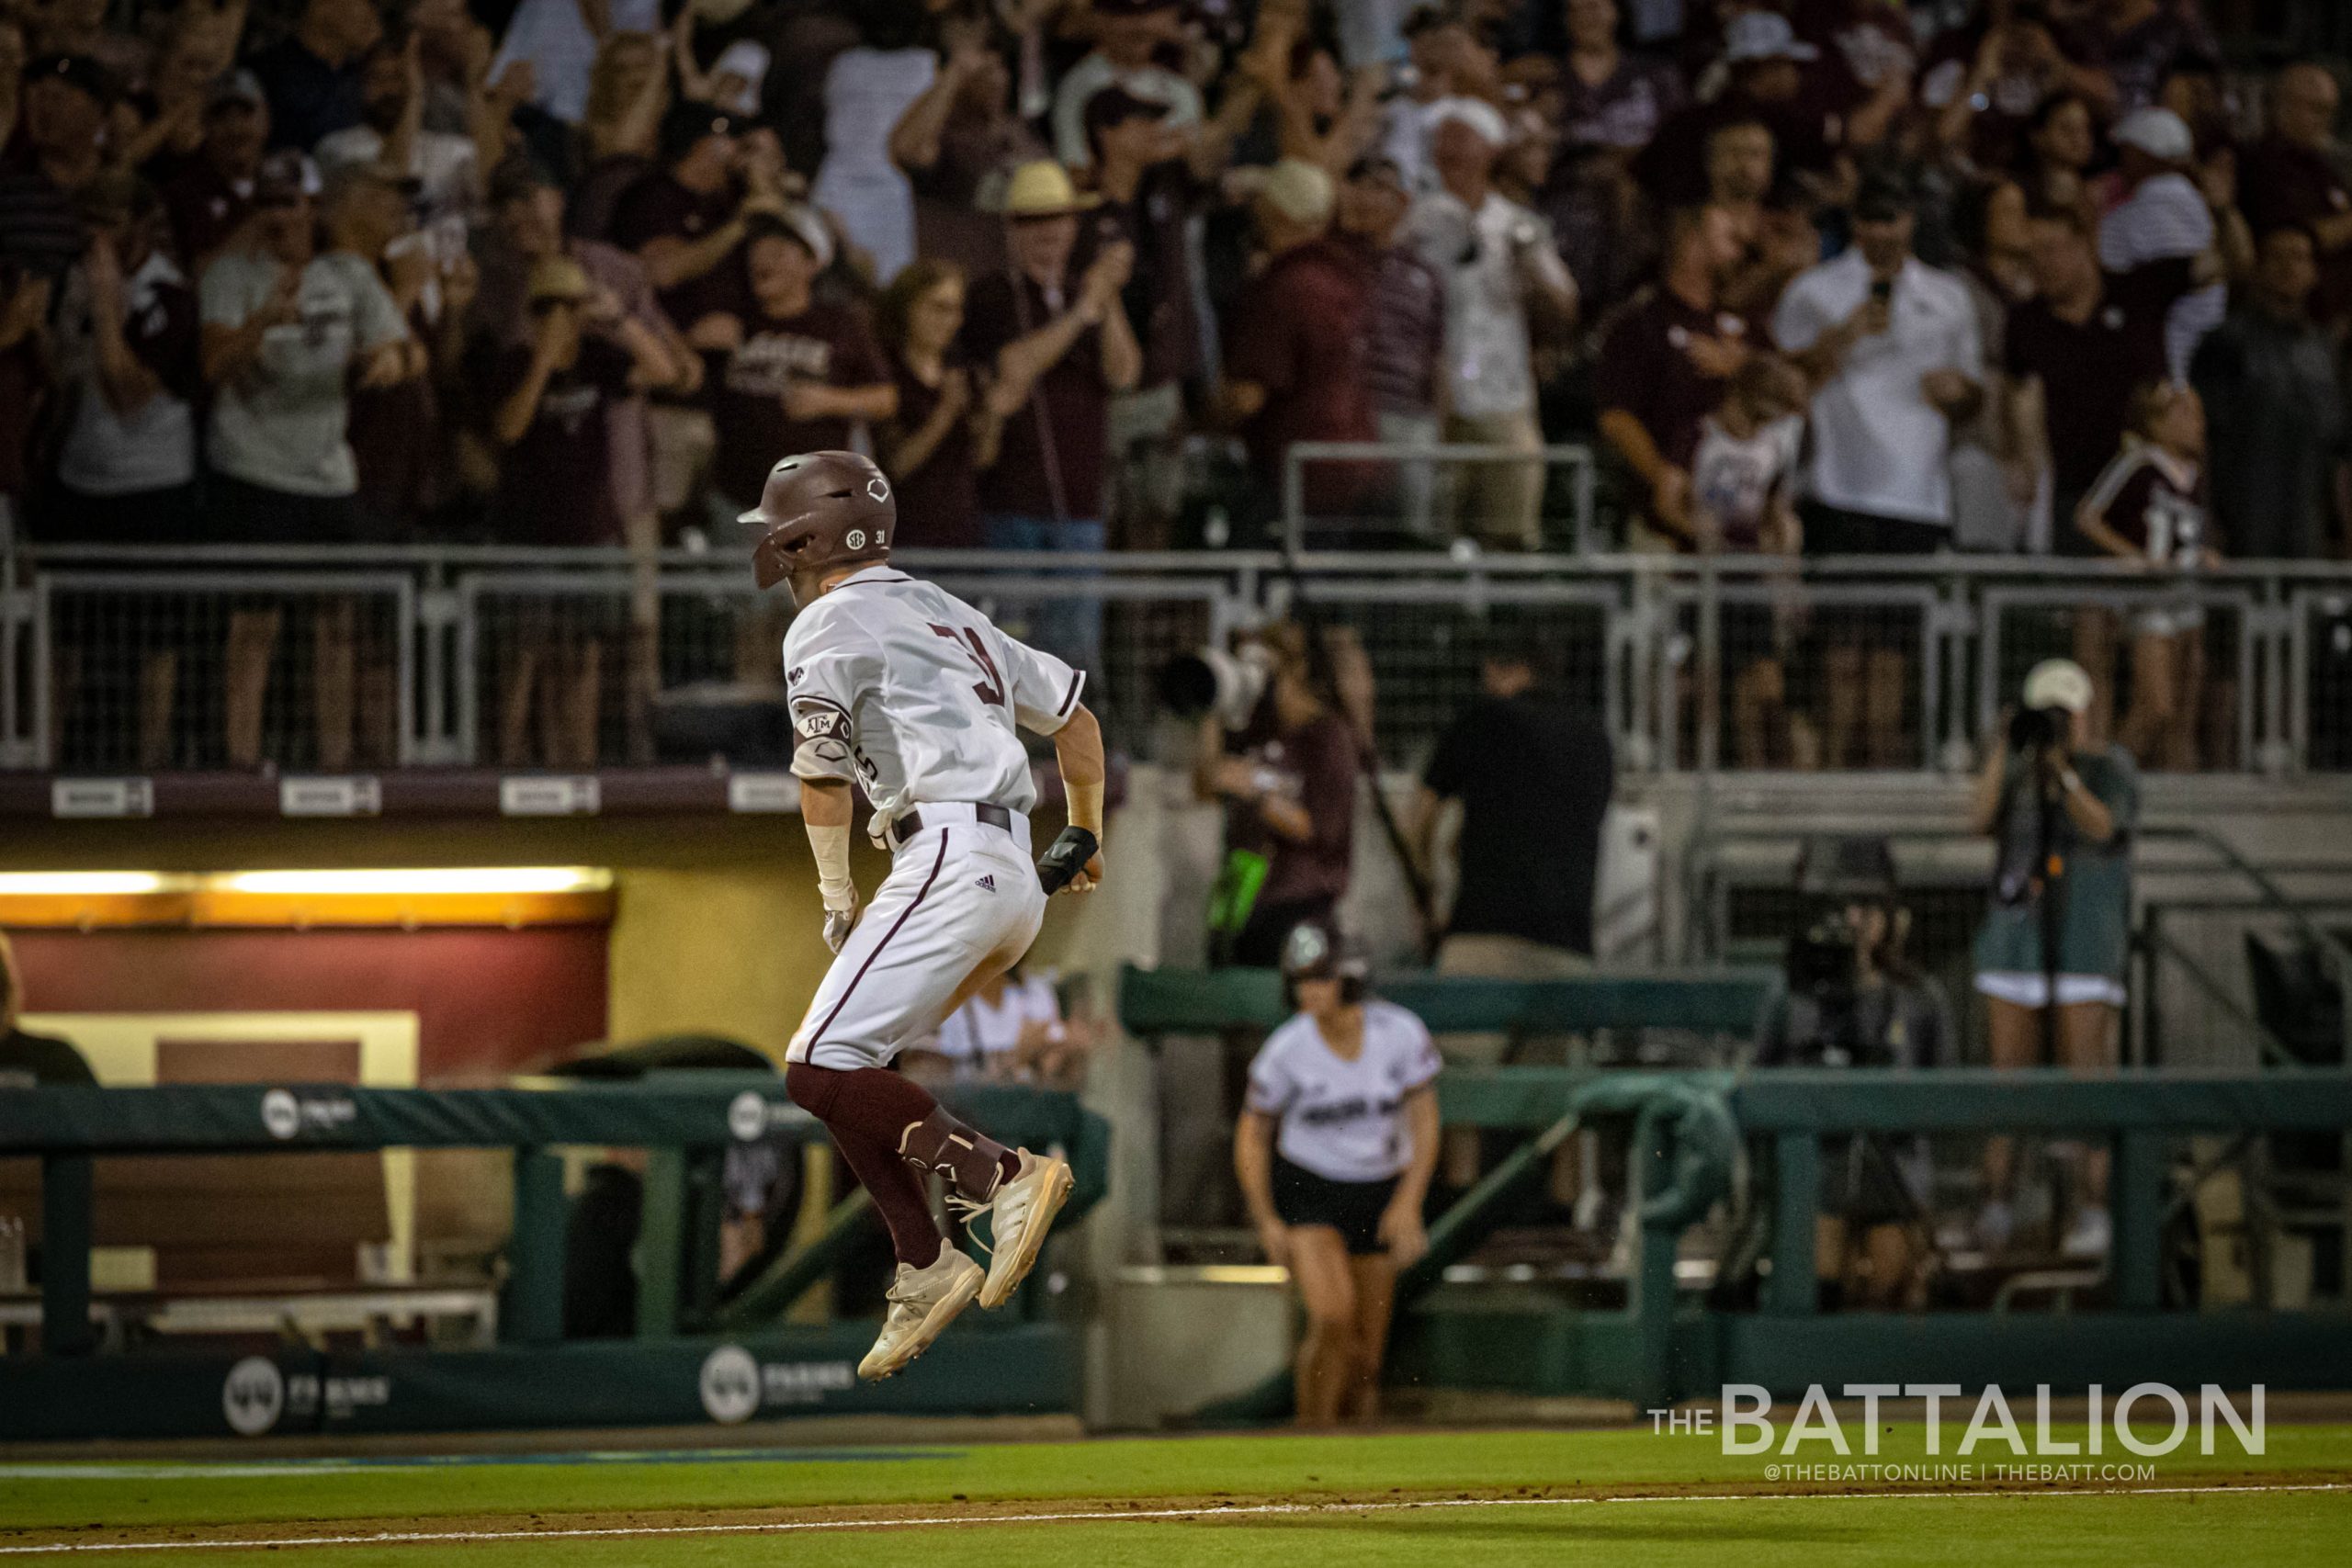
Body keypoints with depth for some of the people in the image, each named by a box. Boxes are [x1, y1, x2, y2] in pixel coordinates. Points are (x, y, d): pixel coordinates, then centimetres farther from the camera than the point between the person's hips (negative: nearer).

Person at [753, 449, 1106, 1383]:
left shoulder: (829, 626, -2)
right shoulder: (947, 615, 24)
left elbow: (822, 782, -3)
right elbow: (1073, 712, 30)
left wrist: (837, 901, 12)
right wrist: (1085, 834, 43)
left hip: (950, 864, -9)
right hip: (1013, 879, 9)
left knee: (820, 1070, -15)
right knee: (848, 1068, 14)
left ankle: (1001, 1175, -22)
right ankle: (923, 1271, 9)